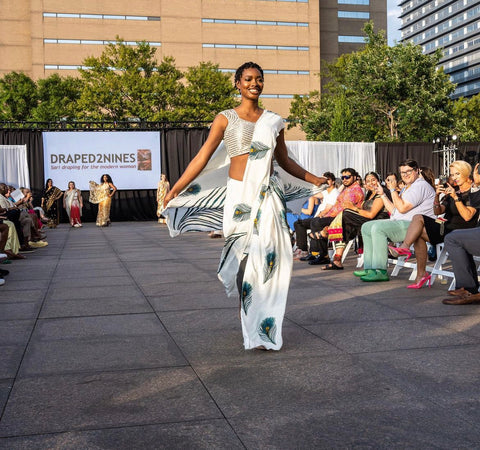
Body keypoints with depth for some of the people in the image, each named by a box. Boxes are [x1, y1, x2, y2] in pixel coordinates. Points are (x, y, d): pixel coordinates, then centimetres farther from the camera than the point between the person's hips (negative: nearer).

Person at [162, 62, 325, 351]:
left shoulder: (273, 121, 12)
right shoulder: (226, 119, 4)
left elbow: (284, 161, 22)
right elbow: (203, 157, 0)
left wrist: (313, 179, 21)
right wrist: (176, 189, -6)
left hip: (268, 194, 2)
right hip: (239, 194, -2)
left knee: (267, 255, -5)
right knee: (244, 256, -2)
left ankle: (263, 328, 4)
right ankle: (249, 326, 12)